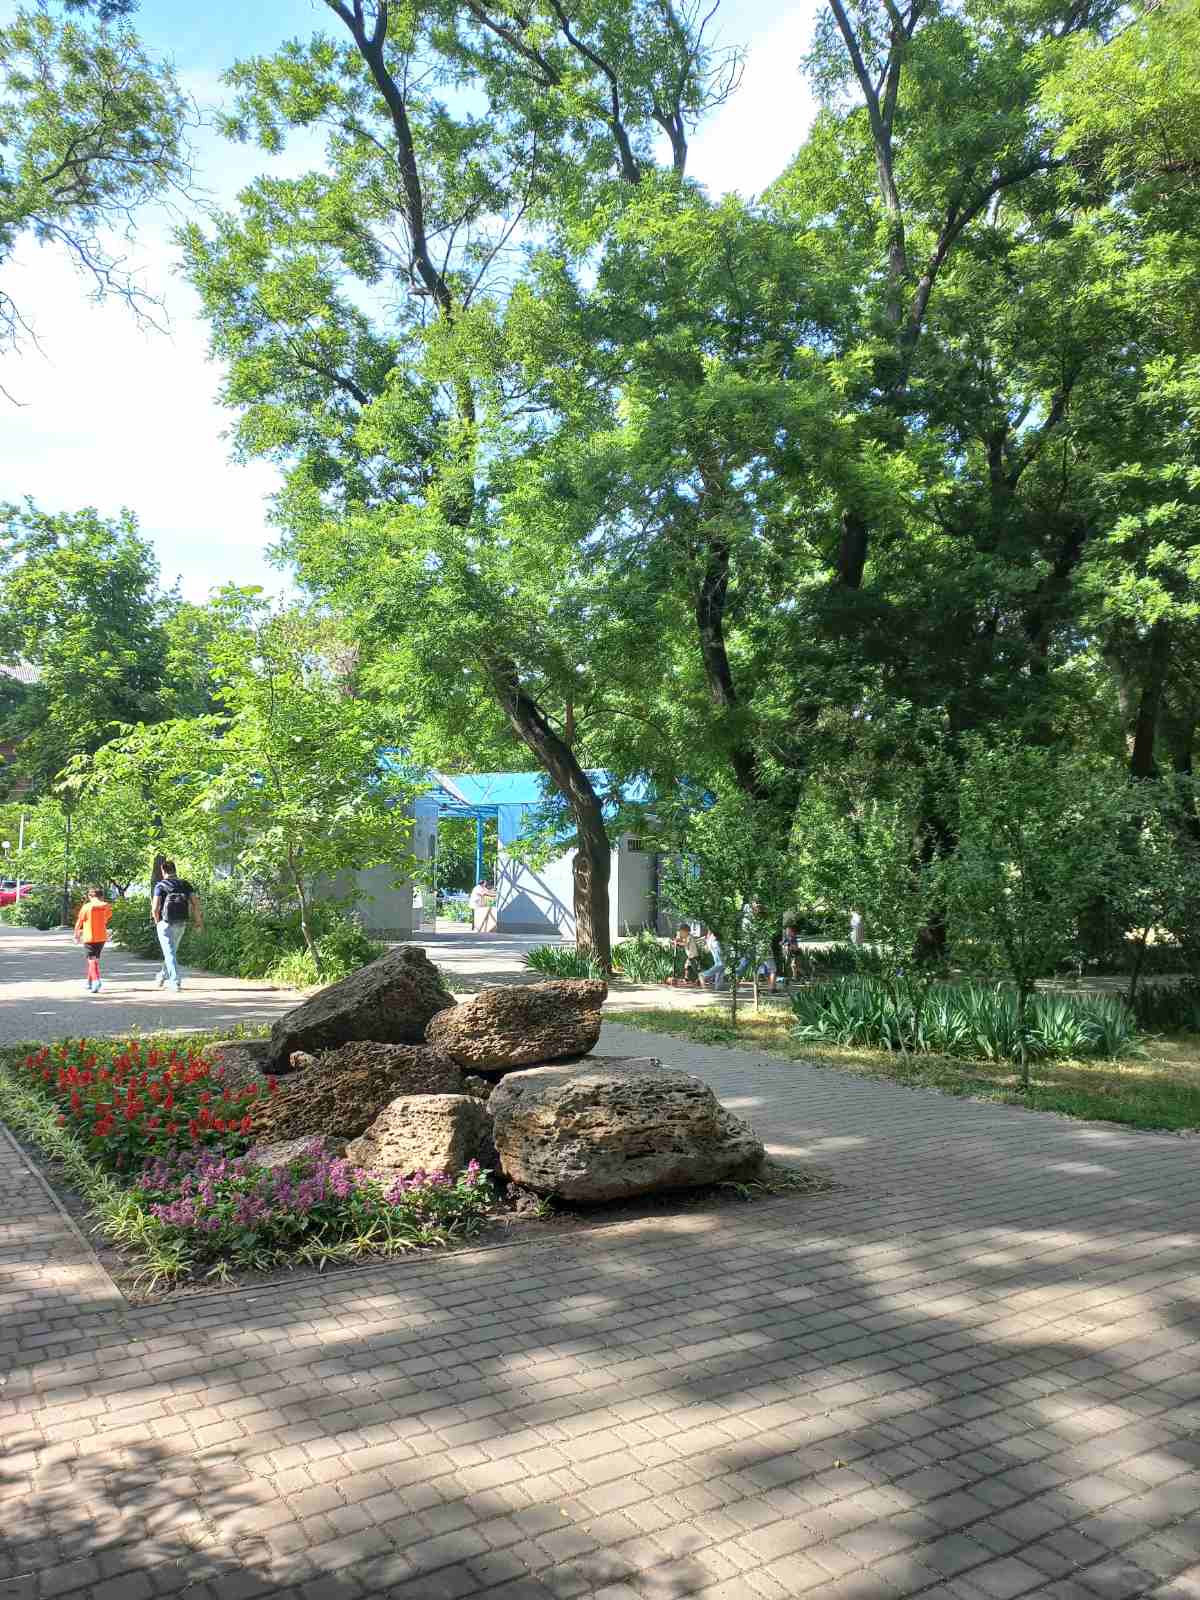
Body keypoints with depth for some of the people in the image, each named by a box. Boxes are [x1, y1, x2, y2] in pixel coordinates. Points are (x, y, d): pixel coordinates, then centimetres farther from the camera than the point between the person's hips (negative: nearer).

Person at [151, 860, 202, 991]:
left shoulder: (160, 885, -5)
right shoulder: (185, 884, 6)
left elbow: (155, 908, -14)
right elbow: (196, 903, -2)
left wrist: (157, 921, 4)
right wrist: (198, 920, 8)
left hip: (166, 923, -5)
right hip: (181, 924, 5)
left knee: (170, 954, -1)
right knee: (171, 951, 23)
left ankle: (176, 983, -10)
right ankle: (163, 976, 39)